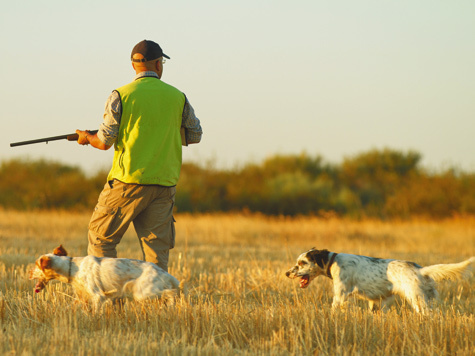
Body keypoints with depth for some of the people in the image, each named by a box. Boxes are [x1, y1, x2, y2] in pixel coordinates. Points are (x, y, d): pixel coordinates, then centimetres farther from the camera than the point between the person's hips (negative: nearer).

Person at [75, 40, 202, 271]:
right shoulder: (177, 97, 7)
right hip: (164, 184, 3)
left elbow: (104, 142, -4)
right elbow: (194, 135, 18)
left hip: (129, 182, -3)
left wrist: (86, 137, 17)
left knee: (101, 239, 8)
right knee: (156, 250, 5)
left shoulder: (121, 95, -4)